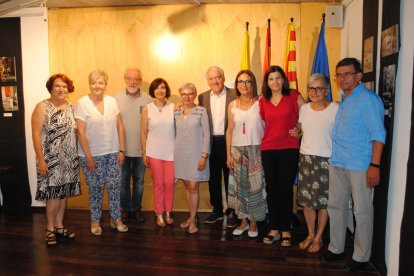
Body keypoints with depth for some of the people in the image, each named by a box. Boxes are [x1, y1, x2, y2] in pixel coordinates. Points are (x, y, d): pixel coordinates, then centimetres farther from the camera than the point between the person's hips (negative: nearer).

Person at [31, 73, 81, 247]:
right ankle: (50, 228, 19)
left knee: (63, 193, 12)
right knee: (54, 194, -1)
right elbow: (36, 135, -12)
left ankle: (59, 226, 27)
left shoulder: (70, 107, 7)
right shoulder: (42, 107, -9)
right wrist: (41, 160, -16)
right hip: (51, 160, -5)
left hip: (68, 160, 5)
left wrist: (76, 156, 9)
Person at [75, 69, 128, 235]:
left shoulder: (112, 101, 3)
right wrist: (88, 157, -12)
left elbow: (119, 127, 5)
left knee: (115, 186, 6)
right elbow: (81, 132, -11)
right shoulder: (82, 103, -8)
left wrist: (121, 150, 1)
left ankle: (116, 219, 24)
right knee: (96, 188, 8)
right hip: (92, 154, -3)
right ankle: (95, 221, 27)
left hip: (112, 153, 3)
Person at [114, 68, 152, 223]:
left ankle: (137, 208, 30)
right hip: (122, 149, 0)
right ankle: (126, 209, 29)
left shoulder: (148, 100, -2)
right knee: (123, 181, 11)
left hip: (141, 149, 1)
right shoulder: (116, 98, -3)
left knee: (139, 181, 13)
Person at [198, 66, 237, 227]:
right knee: (213, 179, 13)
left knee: (230, 179, 7)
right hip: (210, 144, 4)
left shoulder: (233, 96, -4)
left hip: (228, 142, -3)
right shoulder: (203, 97, 7)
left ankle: (231, 212, 21)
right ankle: (217, 210, 28)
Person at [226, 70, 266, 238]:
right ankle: (243, 221, 22)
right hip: (237, 150, 3)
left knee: (255, 186, 2)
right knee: (240, 186, 8)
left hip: (256, 150, -2)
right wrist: (229, 154, 5)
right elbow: (230, 131, 8)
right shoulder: (232, 105, 6)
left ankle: (253, 222, 18)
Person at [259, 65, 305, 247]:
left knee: (285, 189, 1)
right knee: (271, 189, 6)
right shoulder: (263, 101, 9)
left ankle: (285, 230, 15)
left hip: (289, 149, -3)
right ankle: (274, 229, 18)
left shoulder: (294, 96, 0)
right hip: (268, 149, 3)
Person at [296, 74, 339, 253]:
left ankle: (318, 238, 23)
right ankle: (310, 234, 29)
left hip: (327, 160, -4)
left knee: (323, 201, 5)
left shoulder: (336, 109, -7)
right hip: (305, 158, 5)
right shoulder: (304, 108, 7)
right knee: (306, 199, 10)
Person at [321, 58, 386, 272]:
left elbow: (378, 134, -14)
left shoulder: (368, 99, -8)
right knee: (335, 206, 13)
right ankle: (335, 247, 28)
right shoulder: (342, 100, 14)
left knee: (362, 211, 3)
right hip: (337, 163, 8)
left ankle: (361, 256, 18)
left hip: (360, 166, -7)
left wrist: (375, 165, -19)